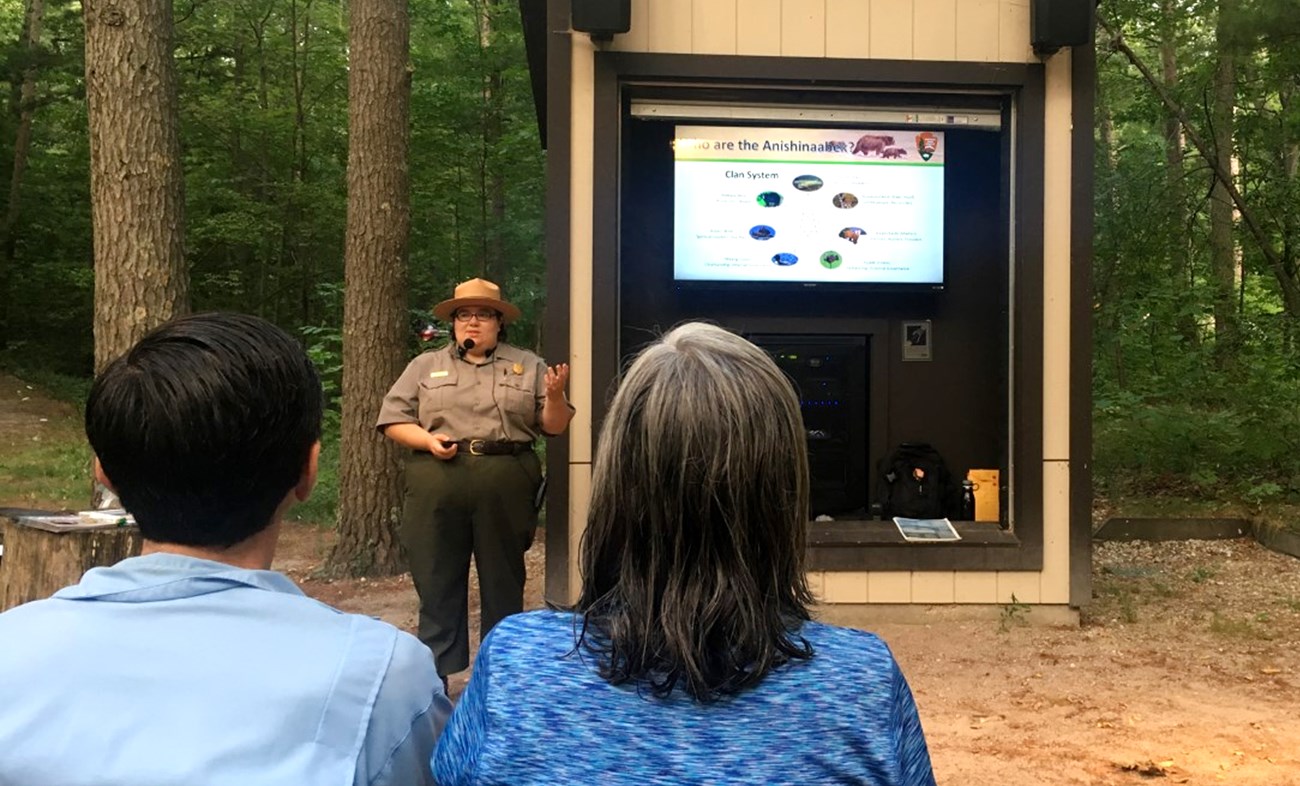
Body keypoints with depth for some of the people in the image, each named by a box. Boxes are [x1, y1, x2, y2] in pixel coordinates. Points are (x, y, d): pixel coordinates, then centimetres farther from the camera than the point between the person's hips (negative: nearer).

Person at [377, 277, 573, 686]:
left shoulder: (528, 366, 12)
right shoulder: (425, 366, 13)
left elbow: (554, 426, 9)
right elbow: (393, 419, 8)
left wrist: (555, 395, -11)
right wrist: (427, 439, -9)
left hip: (506, 491, 0)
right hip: (437, 490, 0)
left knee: (504, 584, 9)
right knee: (438, 584, 5)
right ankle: (434, 679, 17)